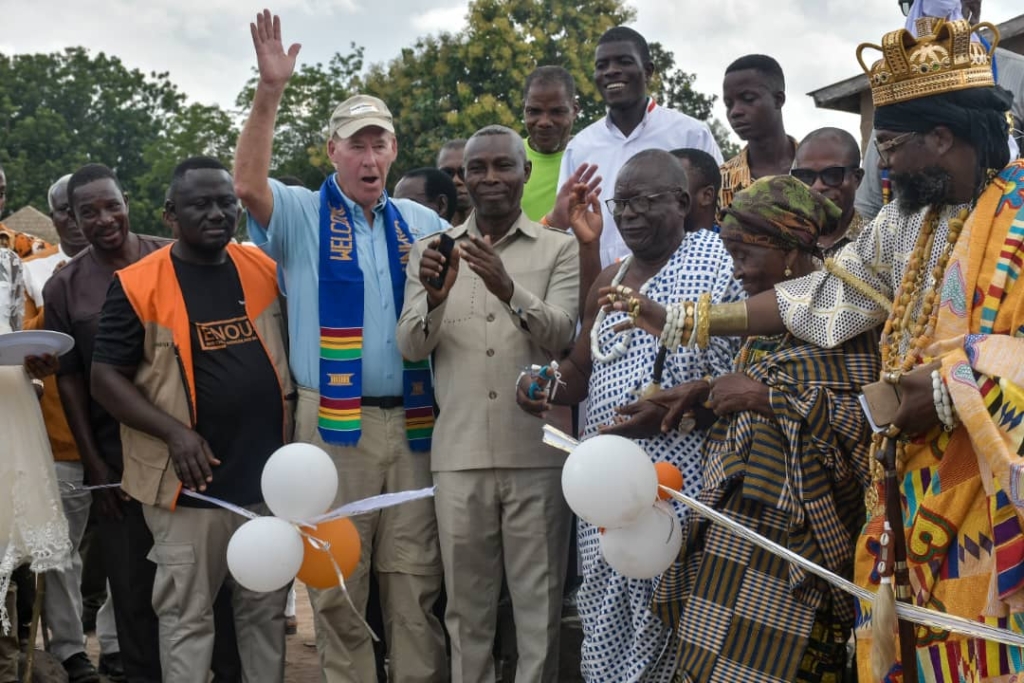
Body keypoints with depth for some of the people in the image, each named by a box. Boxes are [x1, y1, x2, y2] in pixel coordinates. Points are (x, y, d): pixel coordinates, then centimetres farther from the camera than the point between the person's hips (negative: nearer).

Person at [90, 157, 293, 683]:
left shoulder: (266, 271, 4)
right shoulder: (138, 284, -8)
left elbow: (294, 348, 16)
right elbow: (106, 378, -7)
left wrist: (294, 417, 3)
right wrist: (174, 432, -19)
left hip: (269, 472, 4)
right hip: (191, 482, -4)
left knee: (267, 607, 15)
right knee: (187, 615, 6)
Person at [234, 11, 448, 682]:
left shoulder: (423, 223, 14)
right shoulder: (303, 216, 2)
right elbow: (249, 185, -16)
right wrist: (270, 91, -24)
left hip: (413, 421, 3)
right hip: (333, 421, -3)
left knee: (416, 577, 7)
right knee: (338, 578, 5)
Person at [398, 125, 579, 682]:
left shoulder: (560, 249, 4)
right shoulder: (431, 251, 10)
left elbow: (560, 333, -9)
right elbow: (412, 347, 1)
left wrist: (508, 289, -27)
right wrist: (434, 298, -20)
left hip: (537, 452, -1)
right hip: (459, 453, 2)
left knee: (540, 600, 5)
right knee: (466, 599, 9)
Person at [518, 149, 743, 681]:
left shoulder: (717, 260, -6)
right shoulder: (610, 278, 16)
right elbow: (582, 370, 21)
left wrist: (673, 407, -23)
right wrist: (548, 387, -1)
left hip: (678, 483, -6)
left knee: (668, 629, -3)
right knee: (607, 628, 11)